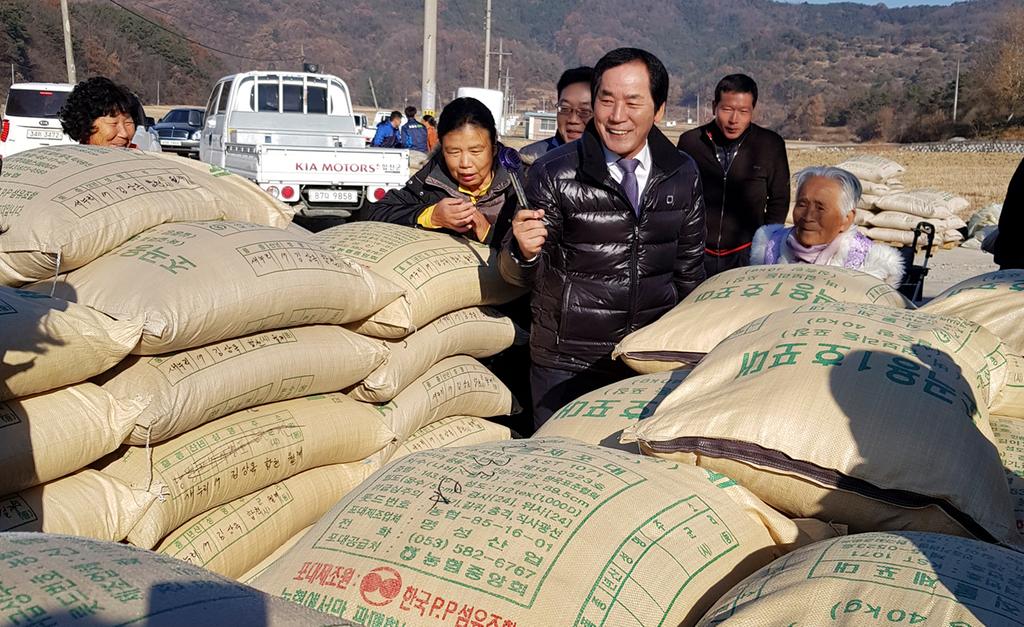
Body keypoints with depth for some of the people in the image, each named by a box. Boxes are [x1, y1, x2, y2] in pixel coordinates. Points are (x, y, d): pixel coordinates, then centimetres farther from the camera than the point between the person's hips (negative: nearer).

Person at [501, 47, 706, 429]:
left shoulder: (683, 175, 3)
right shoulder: (552, 175, -9)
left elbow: (690, 272, 14)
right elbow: (521, 277, -5)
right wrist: (524, 252, -28)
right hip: (566, 365, -3)